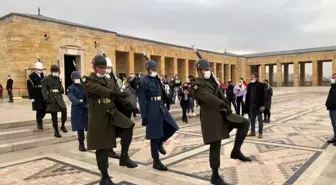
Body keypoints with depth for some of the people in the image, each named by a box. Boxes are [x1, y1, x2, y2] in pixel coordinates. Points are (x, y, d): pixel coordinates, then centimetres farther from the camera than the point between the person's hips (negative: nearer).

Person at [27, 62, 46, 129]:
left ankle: (40, 119, 33)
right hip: (36, 97, -4)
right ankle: (39, 124, 14)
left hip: (44, 96, 4)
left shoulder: (43, 75, 9)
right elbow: (29, 88, -8)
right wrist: (31, 97, -12)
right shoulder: (31, 76, -5)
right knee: (39, 110, -1)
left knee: (44, 109, 5)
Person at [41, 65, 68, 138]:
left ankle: (63, 126, 6)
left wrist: (62, 90, 0)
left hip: (59, 97, 4)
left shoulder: (58, 79, 12)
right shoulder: (46, 79, -3)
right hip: (51, 98, -4)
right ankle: (56, 131, 14)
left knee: (64, 110, -16)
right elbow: (44, 90, -8)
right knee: (54, 116, 2)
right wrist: (46, 99, -16)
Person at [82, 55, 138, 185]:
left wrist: (127, 105, -11)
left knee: (128, 126, -20)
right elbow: (99, 90, -25)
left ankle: (124, 156, -2)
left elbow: (118, 98, 7)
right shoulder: (88, 81, -3)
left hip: (112, 113, 5)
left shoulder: (110, 82, 15)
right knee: (102, 147, 1)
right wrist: (115, 93, -38)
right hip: (98, 117, -5)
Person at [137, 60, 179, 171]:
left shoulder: (157, 80, 13)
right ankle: (156, 162, 12)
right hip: (152, 110, -7)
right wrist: (144, 116, -15)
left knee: (172, 128, 6)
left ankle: (160, 143, 32)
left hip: (161, 108, 8)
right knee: (154, 136, 0)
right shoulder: (143, 82, -9)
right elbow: (142, 100, -12)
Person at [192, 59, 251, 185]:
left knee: (245, 123, -2)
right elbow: (208, 97, -25)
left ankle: (236, 151, 6)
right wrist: (223, 104, -33)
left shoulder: (212, 81, 18)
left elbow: (220, 94, 11)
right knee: (215, 146, -2)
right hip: (211, 117, -8)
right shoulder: (197, 85, -9)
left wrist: (227, 105, -7)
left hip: (221, 114, 8)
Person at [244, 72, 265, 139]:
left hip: (258, 105, -5)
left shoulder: (261, 85, -6)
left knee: (259, 119, 5)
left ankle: (260, 133, 10)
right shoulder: (249, 85, 8)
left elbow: (263, 96, -9)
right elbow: (247, 95, 9)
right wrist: (246, 104, 5)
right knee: (252, 119, 10)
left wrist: (262, 105, -14)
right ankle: (252, 131, 20)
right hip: (251, 104, 5)